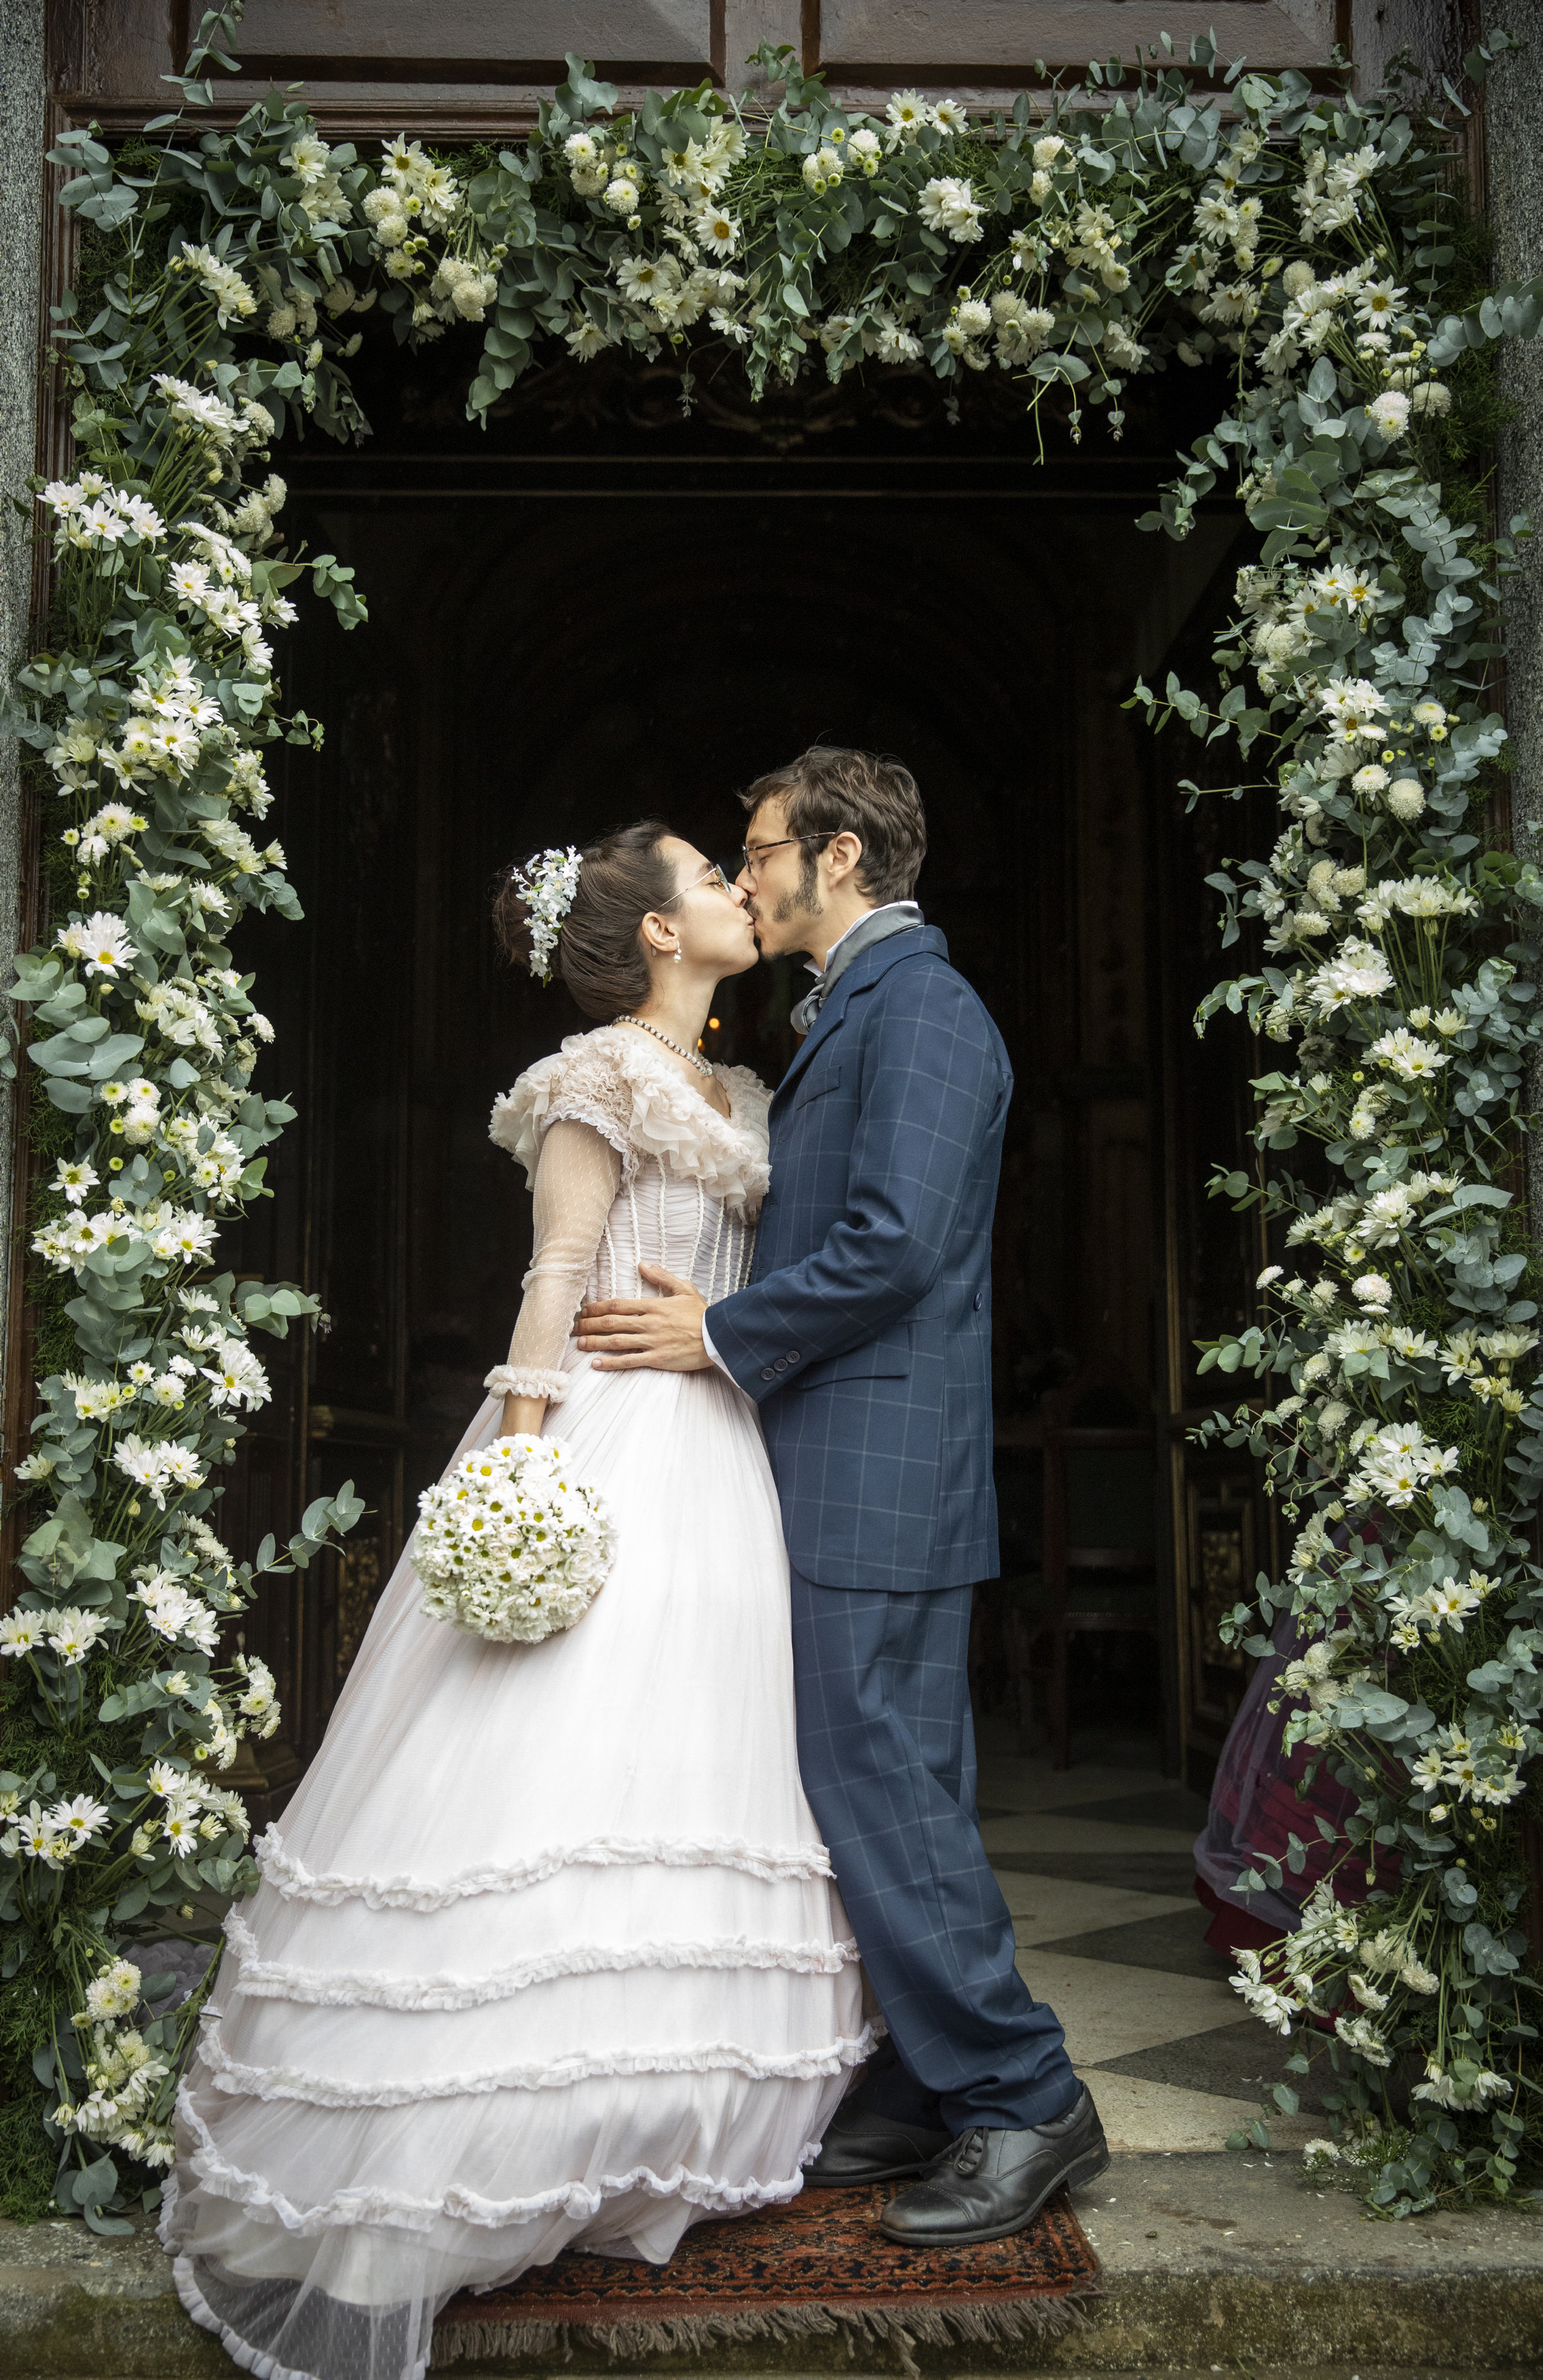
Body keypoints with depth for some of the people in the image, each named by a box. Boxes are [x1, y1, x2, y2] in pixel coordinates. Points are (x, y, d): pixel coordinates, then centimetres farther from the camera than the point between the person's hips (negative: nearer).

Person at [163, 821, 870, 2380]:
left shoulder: (742, 1096, 18)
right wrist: (521, 1462, -19)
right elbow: (557, 1279, -12)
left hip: (718, 1474, 9)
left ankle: (649, 2146, 20)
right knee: (554, 1774, -9)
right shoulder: (600, 1076, -6)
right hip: (610, 1454, -9)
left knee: (691, 1794, 9)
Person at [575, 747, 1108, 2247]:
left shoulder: (917, 1008, -12)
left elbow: (894, 1242, -22)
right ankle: (934, 2092, 24)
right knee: (891, 1789, 14)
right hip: (845, 1479, 10)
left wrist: (721, 1333, -13)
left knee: (880, 1795, -6)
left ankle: (1025, 2103, 5)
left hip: (877, 1480, -10)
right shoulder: (850, 1014, 19)